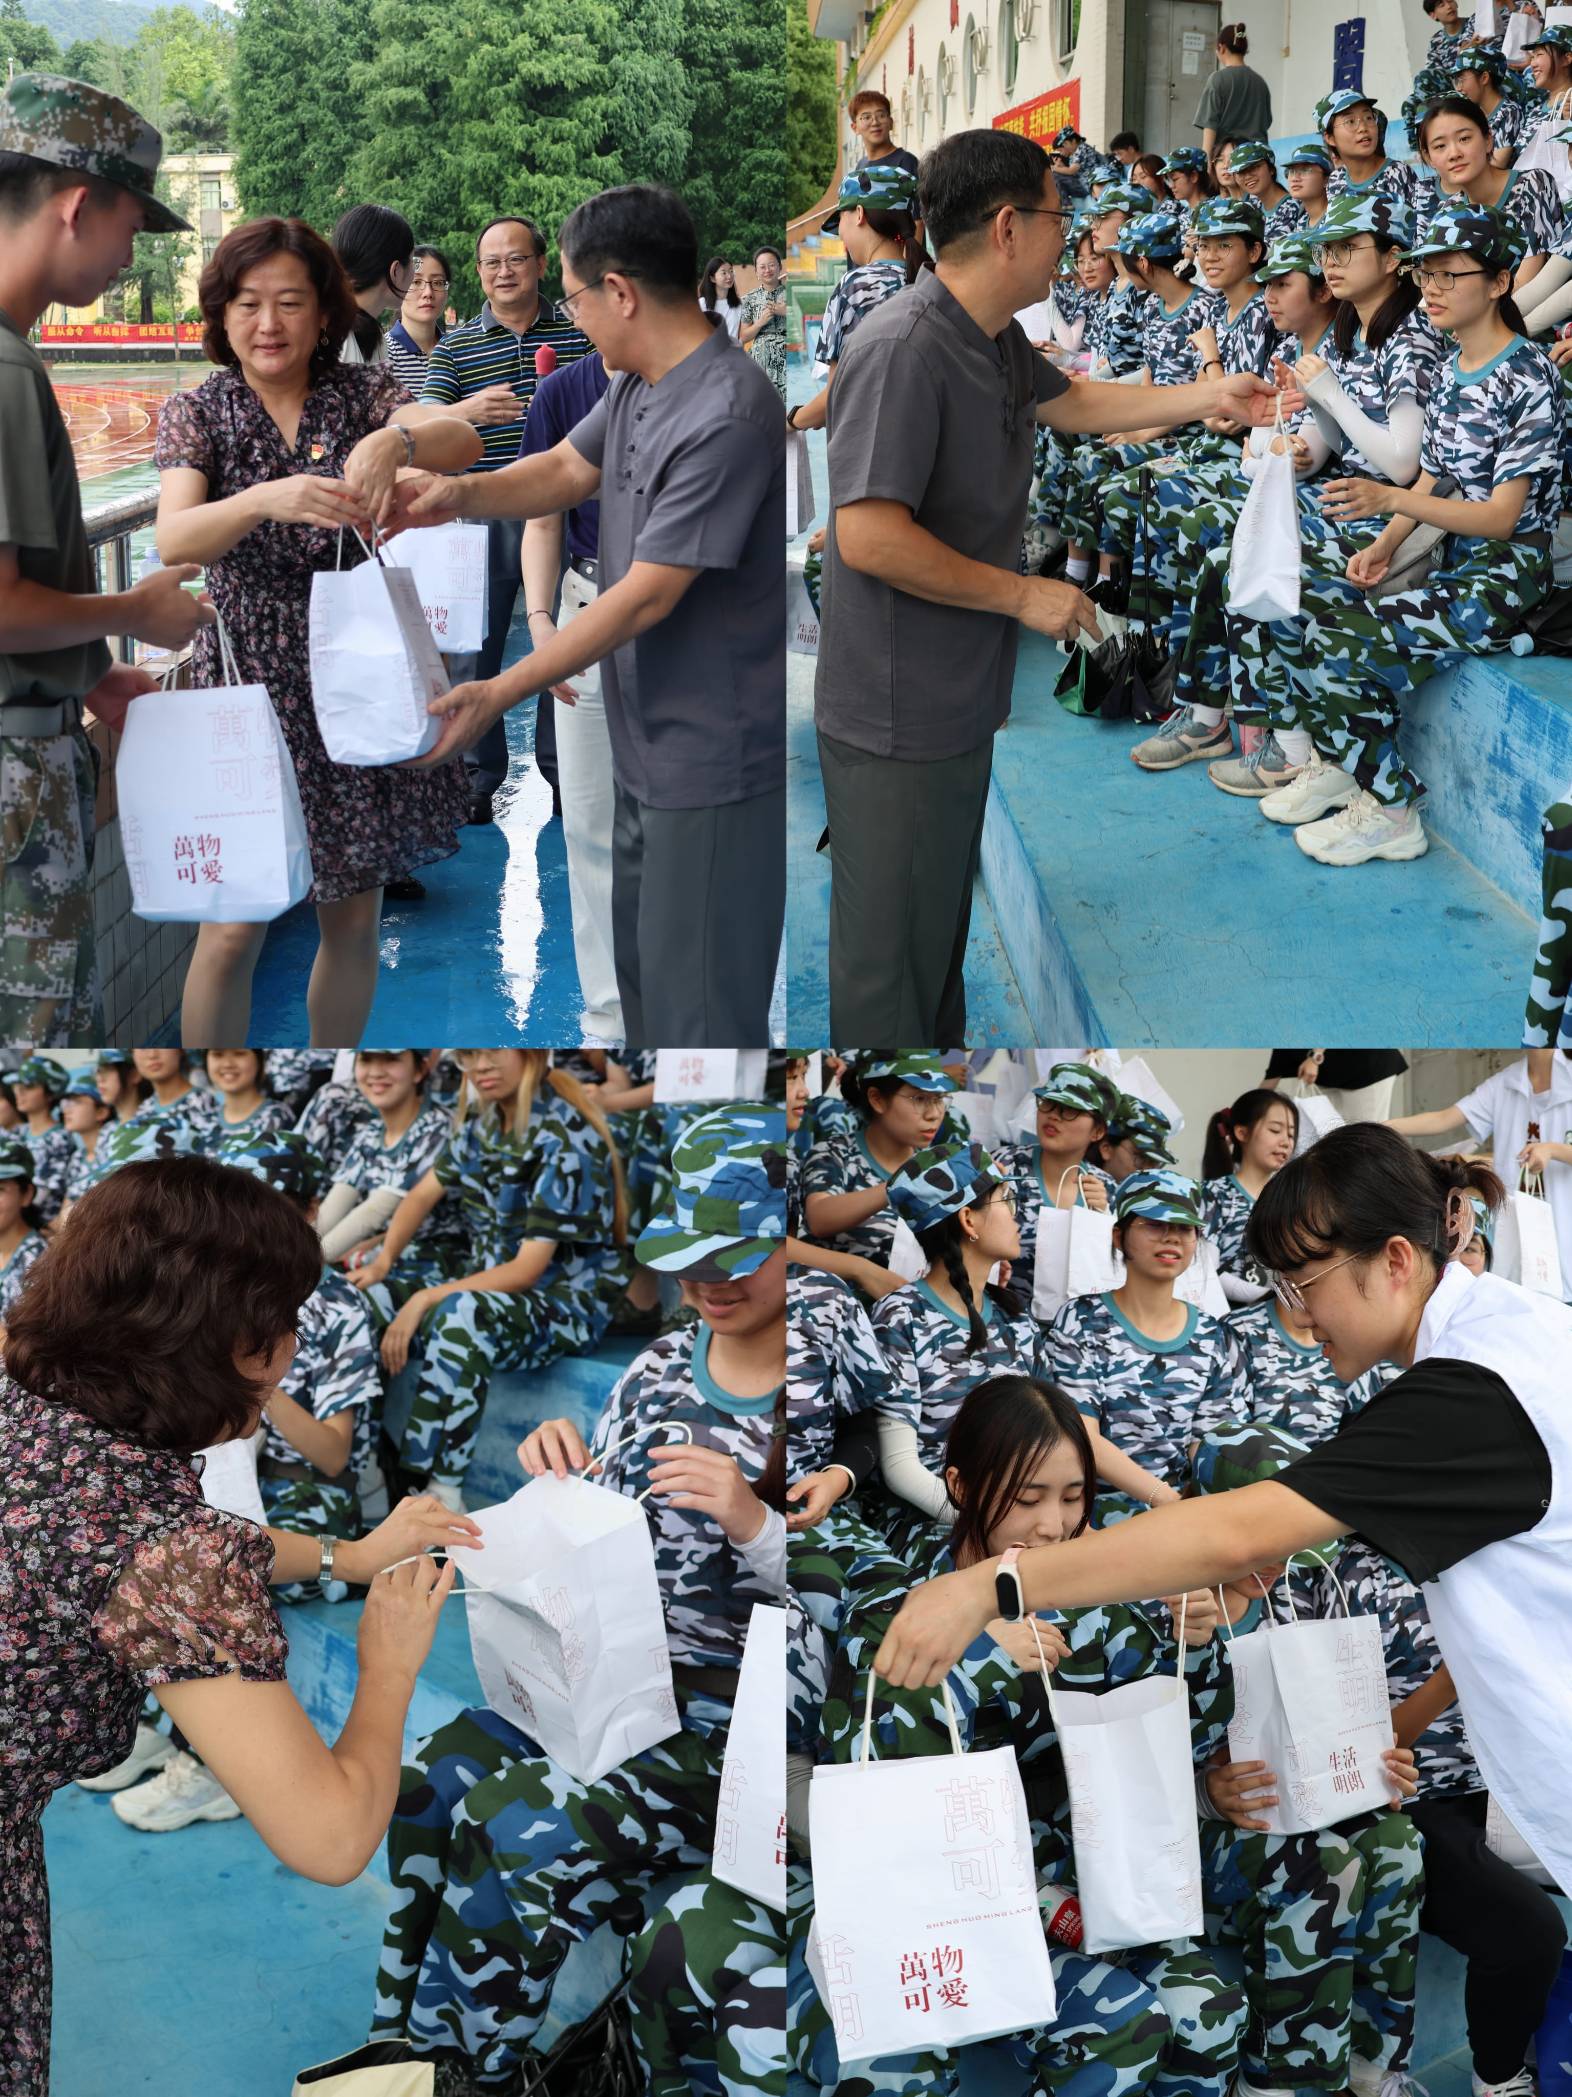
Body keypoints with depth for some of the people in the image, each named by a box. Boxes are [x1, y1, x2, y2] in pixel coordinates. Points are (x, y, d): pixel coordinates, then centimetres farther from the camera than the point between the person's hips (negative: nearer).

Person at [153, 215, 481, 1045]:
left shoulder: (363, 392, 2)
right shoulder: (196, 412, -1)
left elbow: (463, 440, -19)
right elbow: (173, 539, -20)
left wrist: (395, 441, -42)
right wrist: (267, 500, -40)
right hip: (251, 680, -2)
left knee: (353, 920, 11)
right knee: (232, 931, -3)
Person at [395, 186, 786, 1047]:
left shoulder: (727, 416, -25)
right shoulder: (638, 383, 5)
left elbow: (646, 596, -25)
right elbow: (569, 469, 20)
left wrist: (498, 694, -21)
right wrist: (463, 494, -2)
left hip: (711, 759, -10)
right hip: (649, 745, 10)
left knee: (701, 1004, 0)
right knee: (643, 962, 23)